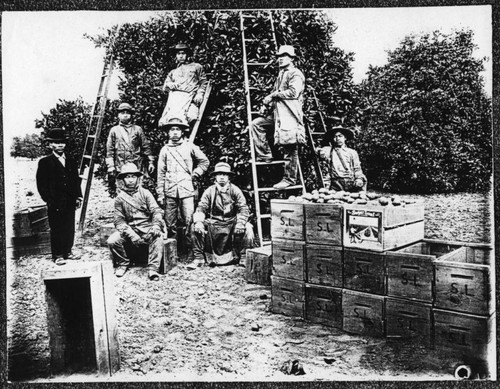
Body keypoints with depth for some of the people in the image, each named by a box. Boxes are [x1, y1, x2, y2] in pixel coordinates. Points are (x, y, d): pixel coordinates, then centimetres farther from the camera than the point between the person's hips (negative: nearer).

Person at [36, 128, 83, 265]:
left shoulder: (71, 162, 14)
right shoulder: (45, 162, -1)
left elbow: (76, 180, 16)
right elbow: (41, 184, -5)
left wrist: (78, 196, 7)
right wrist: (49, 200, -11)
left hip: (70, 202, 5)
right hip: (55, 204, -4)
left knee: (70, 228, 9)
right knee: (56, 229, 1)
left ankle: (68, 251, 21)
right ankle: (57, 255, 9)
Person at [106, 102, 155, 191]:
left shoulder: (137, 129, 13)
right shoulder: (114, 130, 12)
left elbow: (146, 146, 12)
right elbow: (109, 150, 8)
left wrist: (151, 161, 5)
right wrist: (110, 166, -1)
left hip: (137, 167, 0)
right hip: (120, 169, 0)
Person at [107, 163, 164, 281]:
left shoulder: (145, 193, 5)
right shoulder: (119, 198, 6)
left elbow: (156, 211, -3)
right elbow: (119, 221, -1)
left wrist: (156, 226, -24)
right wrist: (130, 234, -19)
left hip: (147, 228, -1)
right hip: (129, 229, 1)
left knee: (158, 236, -33)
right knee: (112, 241, -24)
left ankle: (153, 268, -26)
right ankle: (123, 263, 5)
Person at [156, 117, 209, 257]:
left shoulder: (190, 147, 6)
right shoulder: (165, 150, 9)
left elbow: (204, 161, 15)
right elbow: (161, 173, 9)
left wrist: (195, 174, 5)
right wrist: (160, 194, 5)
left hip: (187, 190, -1)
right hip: (170, 191, 2)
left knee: (189, 221, -8)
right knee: (170, 223, 3)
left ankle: (191, 249, 1)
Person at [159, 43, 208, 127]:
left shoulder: (196, 67, 29)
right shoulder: (173, 72, 38)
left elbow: (204, 82, 17)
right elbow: (165, 86, 25)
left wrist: (200, 94, -2)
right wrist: (173, 85, 0)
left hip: (189, 96, -1)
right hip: (174, 96, 2)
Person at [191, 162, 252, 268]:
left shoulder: (235, 190, 1)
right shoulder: (209, 191, 3)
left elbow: (243, 209, -6)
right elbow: (201, 208, -4)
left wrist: (240, 223, -25)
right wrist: (198, 222, -24)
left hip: (231, 223, -1)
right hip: (213, 222, 1)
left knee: (246, 228, -28)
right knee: (196, 227, -22)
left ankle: (236, 256, -5)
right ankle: (199, 257, -10)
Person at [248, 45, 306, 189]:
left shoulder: (296, 74, -4)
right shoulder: (281, 75, 25)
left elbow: (293, 93, -17)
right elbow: (274, 94, 26)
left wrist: (274, 95, -10)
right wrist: (266, 104, 8)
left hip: (290, 114, -9)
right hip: (277, 112, 9)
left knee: (289, 148, -8)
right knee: (255, 124, 2)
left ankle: (289, 179, -2)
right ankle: (265, 155, 4)